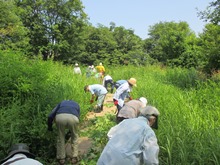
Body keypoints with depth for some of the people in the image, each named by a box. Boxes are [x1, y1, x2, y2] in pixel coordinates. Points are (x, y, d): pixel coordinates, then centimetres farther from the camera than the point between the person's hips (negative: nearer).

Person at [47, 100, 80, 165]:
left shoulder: (62, 103, 39)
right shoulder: (76, 105, 40)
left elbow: (50, 115, 27)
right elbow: (77, 118, 37)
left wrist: (49, 127, 41)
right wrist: (69, 132, 50)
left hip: (60, 117, 0)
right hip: (73, 117, 0)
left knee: (60, 137, 25)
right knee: (74, 137, 27)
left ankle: (61, 158, 35)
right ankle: (74, 157, 32)